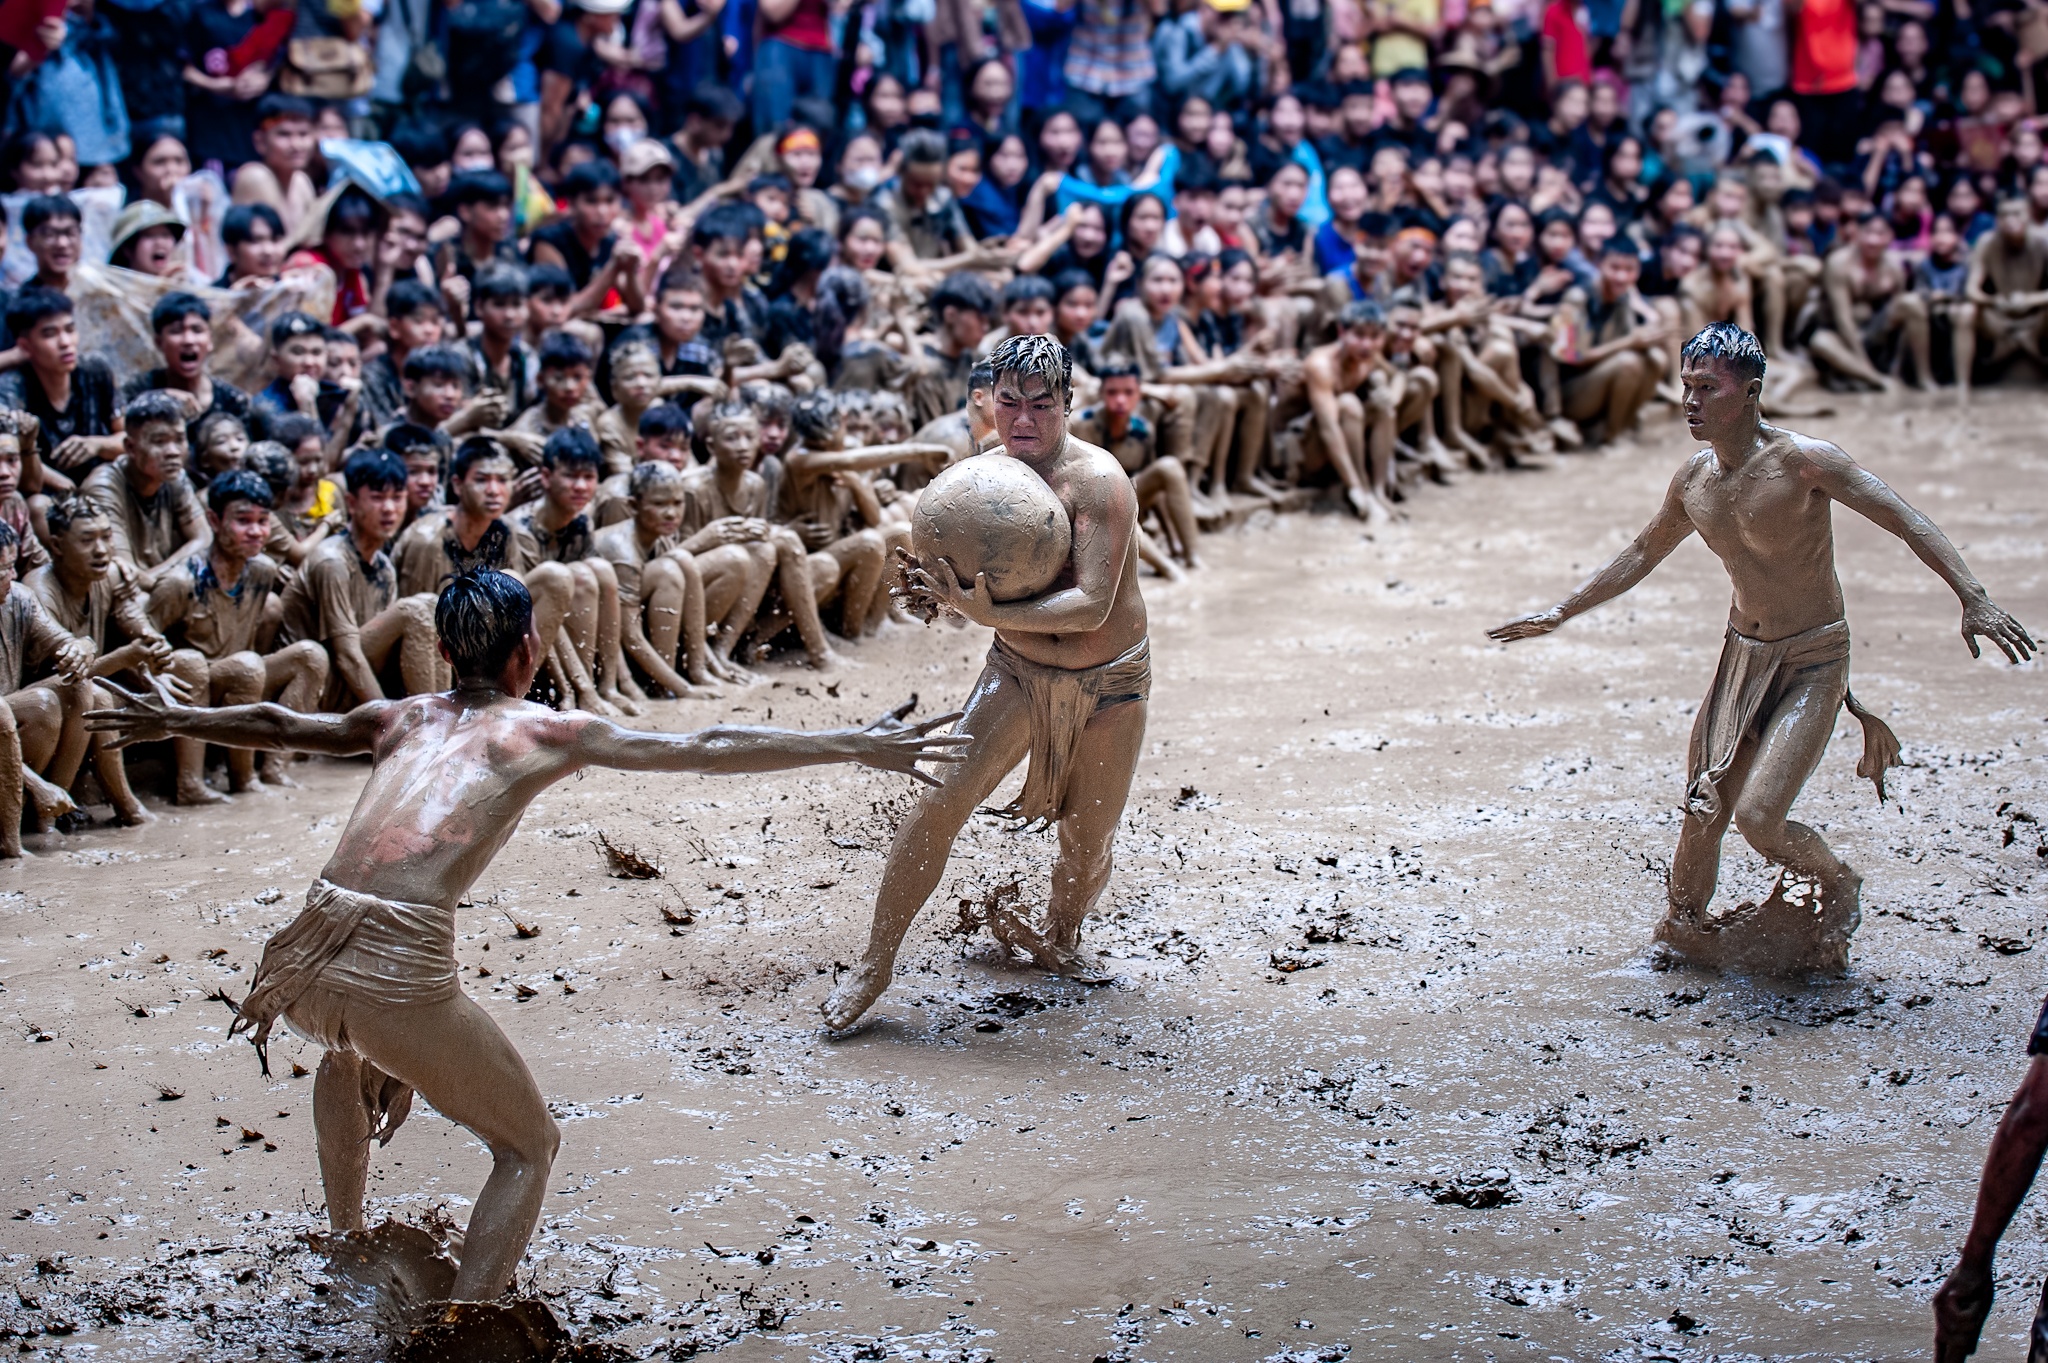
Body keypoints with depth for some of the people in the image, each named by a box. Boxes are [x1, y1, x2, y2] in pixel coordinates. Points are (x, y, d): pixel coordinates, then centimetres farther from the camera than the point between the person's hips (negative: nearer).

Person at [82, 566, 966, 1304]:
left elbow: (276, 726, 37)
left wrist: (172, 722, 55)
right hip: (405, 974, -5)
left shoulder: (403, 719, 23)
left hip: (305, 964, 5)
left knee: (350, 1047, 41)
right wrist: (860, 748, 11)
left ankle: (344, 1247, 49)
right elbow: (710, 751, 8)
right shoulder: (548, 733, 11)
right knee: (528, 1147, 15)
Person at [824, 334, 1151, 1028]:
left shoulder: (1096, 480, -22)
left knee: (1088, 842, 8)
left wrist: (989, 612, -40)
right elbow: (980, 581, 4)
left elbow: (1092, 606, -31)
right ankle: (875, 961, -6)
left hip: (1110, 683, -3)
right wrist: (935, 589, -19)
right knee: (939, 800, -15)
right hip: (1017, 671, 3)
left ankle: (1060, 935, 42)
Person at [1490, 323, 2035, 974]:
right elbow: (1641, 554, 19)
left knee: (1758, 815, -17)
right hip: (1742, 657, 6)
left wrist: (1973, 598, -29)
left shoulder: (1801, 460, -18)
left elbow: (1907, 521, -19)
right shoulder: (1693, 481, 1)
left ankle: (1835, 883, 14)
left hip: (1813, 664, -6)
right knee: (1704, 811, 5)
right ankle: (1685, 927, 29)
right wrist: (1559, 613, 19)